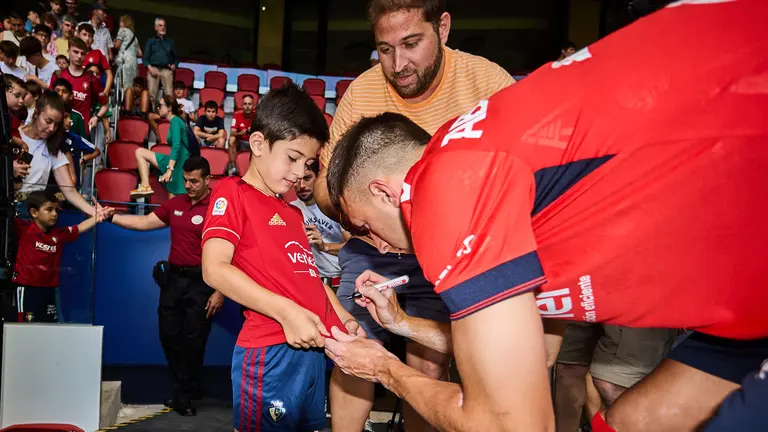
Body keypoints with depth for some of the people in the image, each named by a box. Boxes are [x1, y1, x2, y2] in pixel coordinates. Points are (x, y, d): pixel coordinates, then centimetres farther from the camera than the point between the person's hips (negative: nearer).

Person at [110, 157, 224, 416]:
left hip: (201, 282, -6)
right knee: (169, 335, 12)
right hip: (173, 278, 6)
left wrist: (220, 291, -18)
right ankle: (188, 388, 31)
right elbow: (144, 223, 13)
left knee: (193, 339, 3)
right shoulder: (175, 204, 7)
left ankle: (184, 394, 22)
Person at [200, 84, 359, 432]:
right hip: (270, 351, -8)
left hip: (314, 347, 8)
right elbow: (215, 270, -15)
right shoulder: (232, 192, -3)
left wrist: (344, 319, 9)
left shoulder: (293, 213, 20)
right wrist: (287, 311, -21)